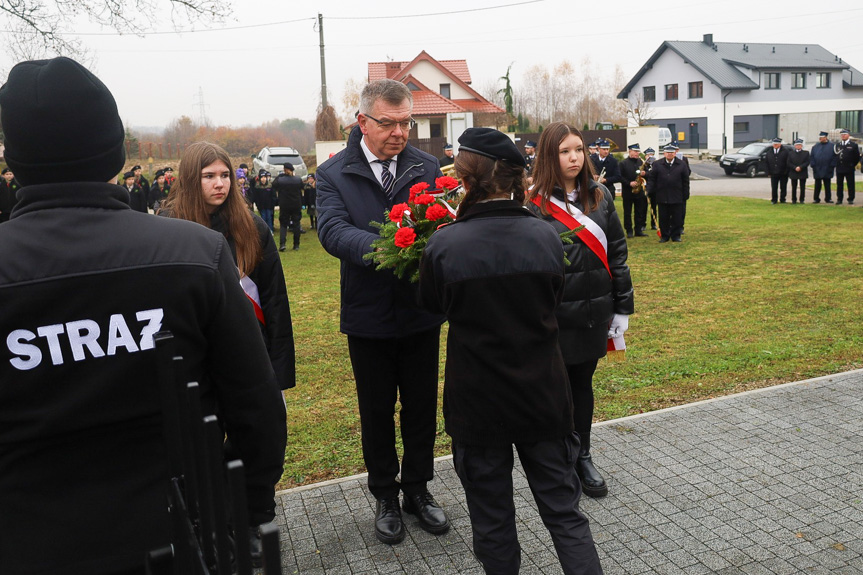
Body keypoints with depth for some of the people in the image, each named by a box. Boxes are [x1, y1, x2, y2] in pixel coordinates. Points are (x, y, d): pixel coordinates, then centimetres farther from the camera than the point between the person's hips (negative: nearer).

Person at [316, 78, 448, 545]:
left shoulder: (427, 166, 1)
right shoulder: (333, 174, -6)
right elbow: (332, 231, -21)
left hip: (421, 313, 2)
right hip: (368, 318, -1)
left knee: (422, 407, 15)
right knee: (376, 412, 15)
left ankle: (418, 489, 36)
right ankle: (385, 497, 35)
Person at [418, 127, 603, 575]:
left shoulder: (444, 244, -19)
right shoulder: (546, 235, -10)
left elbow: (432, 304, 0)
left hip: (478, 401, -2)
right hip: (543, 395, 3)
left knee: (492, 517, 17)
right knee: (563, 509, 18)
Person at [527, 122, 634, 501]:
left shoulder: (600, 196, 5)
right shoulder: (536, 205, -9)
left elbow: (616, 252, 8)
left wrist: (622, 306, 6)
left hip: (593, 312, 4)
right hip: (554, 317, -4)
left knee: (583, 384, 16)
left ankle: (582, 458, 33)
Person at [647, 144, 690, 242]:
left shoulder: (682, 165, 6)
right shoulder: (657, 164, 5)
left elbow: (686, 182, 7)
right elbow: (651, 178, 4)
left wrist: (686, 195, 3)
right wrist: (649, 191, -7)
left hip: (677, 197, 0)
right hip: (662, 197, 0)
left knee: (677, 218, 4)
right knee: (663, 218, 4)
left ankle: (676, 236, 14)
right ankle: (664, 236, 13)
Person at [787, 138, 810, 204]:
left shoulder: (806, 153, 7)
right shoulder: (791, 154, 9)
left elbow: (807, 162, -2)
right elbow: (789, 163, 0)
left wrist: (800, 167, -17)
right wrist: (795, 168, -15)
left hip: (803, 173, 0)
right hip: (793, 173, 0)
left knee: (802, 187, 1)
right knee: (794, 187, 3)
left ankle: (802, 200, 7)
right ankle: (793, 200, 10)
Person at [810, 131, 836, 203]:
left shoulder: (831, 146, 1)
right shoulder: (815, 147, 7)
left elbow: (835, 157, 0)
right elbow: (811, 157, 7)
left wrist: (832, 166, -7)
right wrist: (813, 165, -3)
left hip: (827, 170, -1)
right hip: (817, 170, 1)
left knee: (827, 185, 5)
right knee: (817, 185, 4)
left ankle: (828, 199, 12)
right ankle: (816, 199, 10)